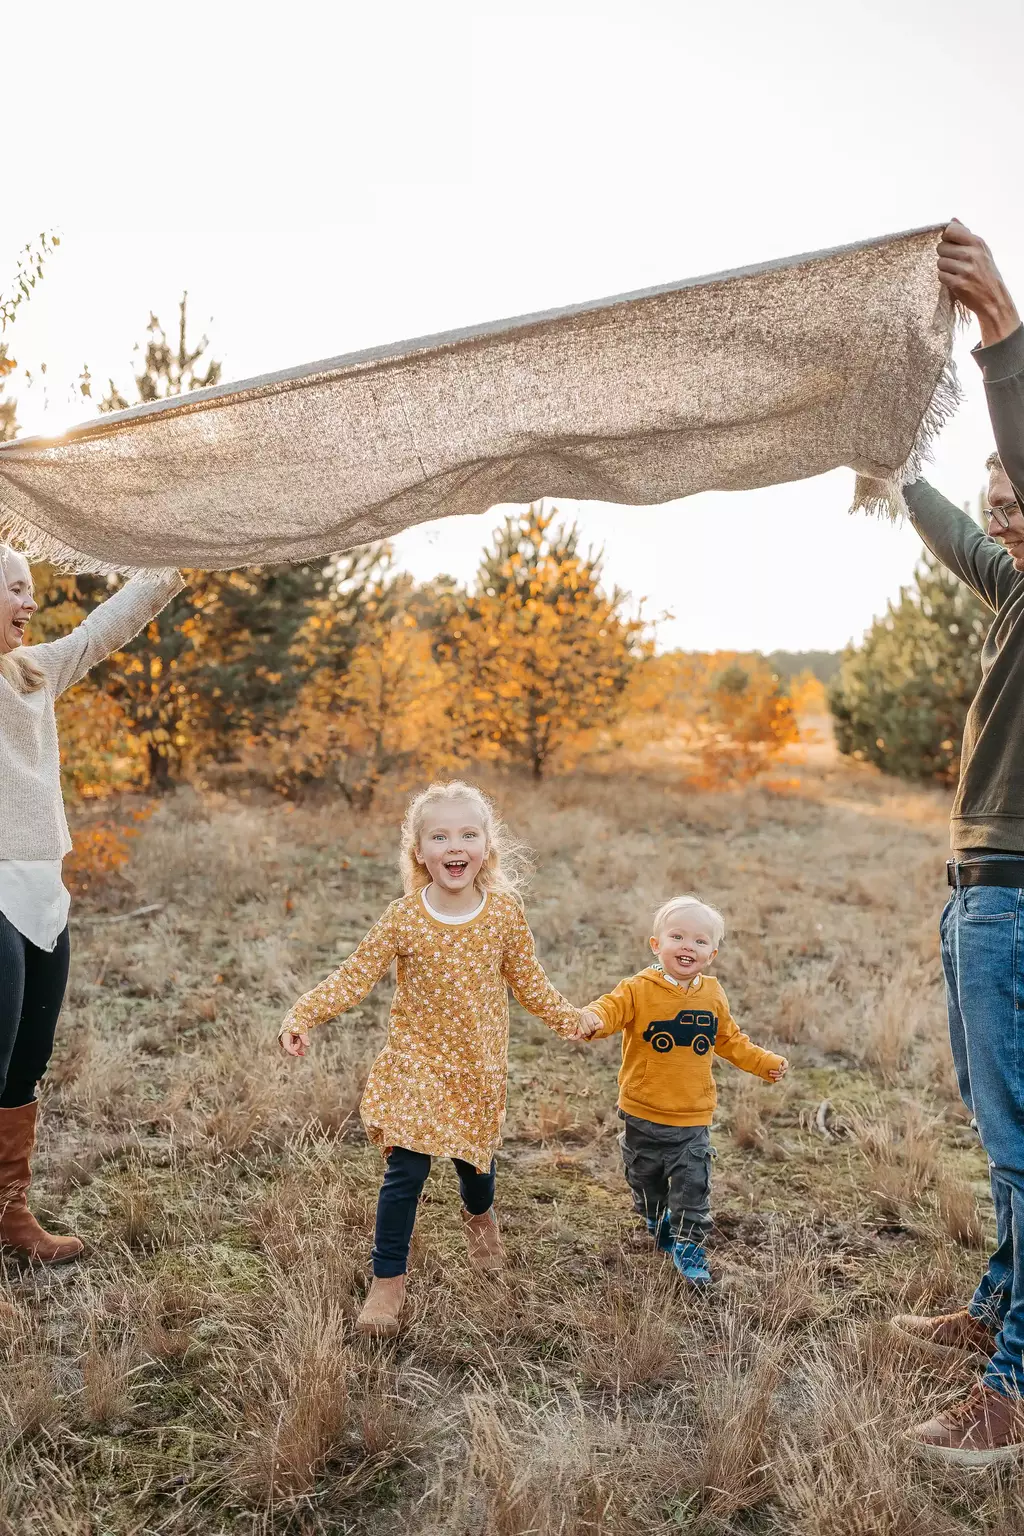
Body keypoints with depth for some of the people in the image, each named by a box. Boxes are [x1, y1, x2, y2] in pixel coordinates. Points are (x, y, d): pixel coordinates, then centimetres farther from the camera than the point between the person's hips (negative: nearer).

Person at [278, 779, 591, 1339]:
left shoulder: (505, 911, -9)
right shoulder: (404, 917, -15)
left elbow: (527, 979, 5)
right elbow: (354, 976, -12)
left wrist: (567, 1017, -2)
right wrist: (301, 1016, -22)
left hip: (478, 1067, 2)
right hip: (416, 1062, -2)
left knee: (473, 1159, 17)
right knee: (405, 1170, -6)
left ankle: (479, 1215, 53)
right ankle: (388, 1280, 12)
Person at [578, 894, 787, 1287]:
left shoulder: (712, 994, 1)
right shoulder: (639, 989, -13)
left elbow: (730, 1040, 16)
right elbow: (611, 1007, -28)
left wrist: (765, 1062, 17)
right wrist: (592, 1019, -50)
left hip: (693, 1119, 1)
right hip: (643, 1115, -1)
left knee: (693, 1185, 0)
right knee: (646, 1180, 18)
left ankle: (688, 1246, 21)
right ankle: (659, 1224, 46)